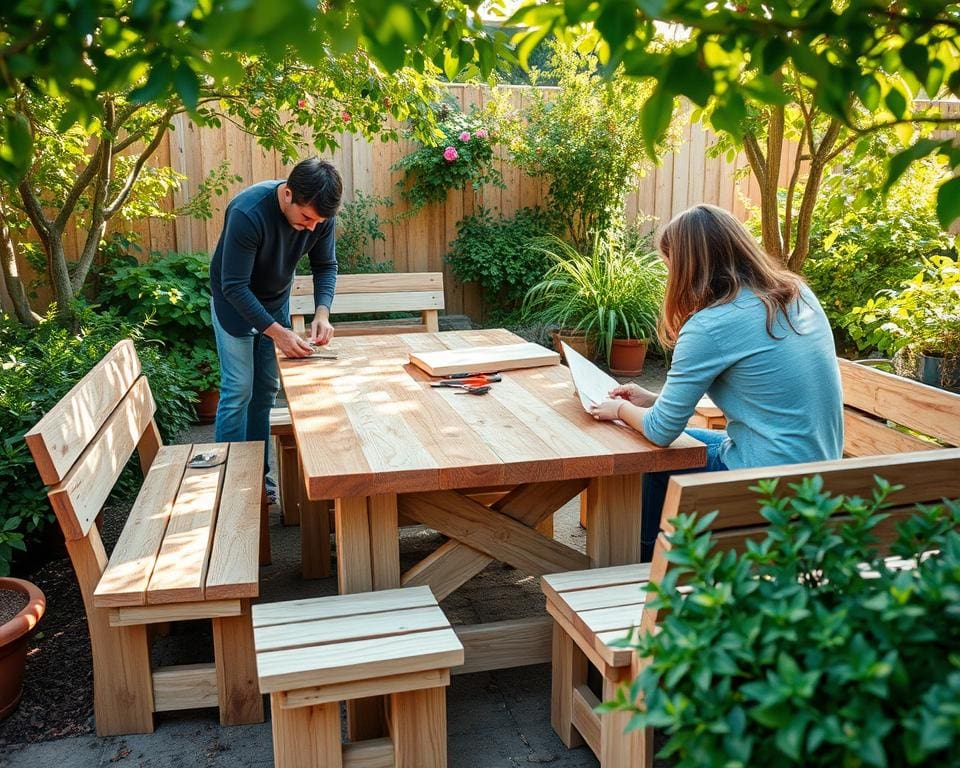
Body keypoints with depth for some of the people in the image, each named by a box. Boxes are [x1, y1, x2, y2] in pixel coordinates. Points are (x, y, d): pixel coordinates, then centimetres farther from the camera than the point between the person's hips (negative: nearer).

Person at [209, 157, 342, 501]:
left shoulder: (320, 214, -20)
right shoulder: (248, 212, -35)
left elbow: (325, 265, -6)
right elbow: (234, 286, -32)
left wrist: (322, 312, -23)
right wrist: (277, 333, -37)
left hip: (276, 299, 5)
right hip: (235, 301, -5)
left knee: (267, 389, 8)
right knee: (239, 389, -7)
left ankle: (258, 473, 18)